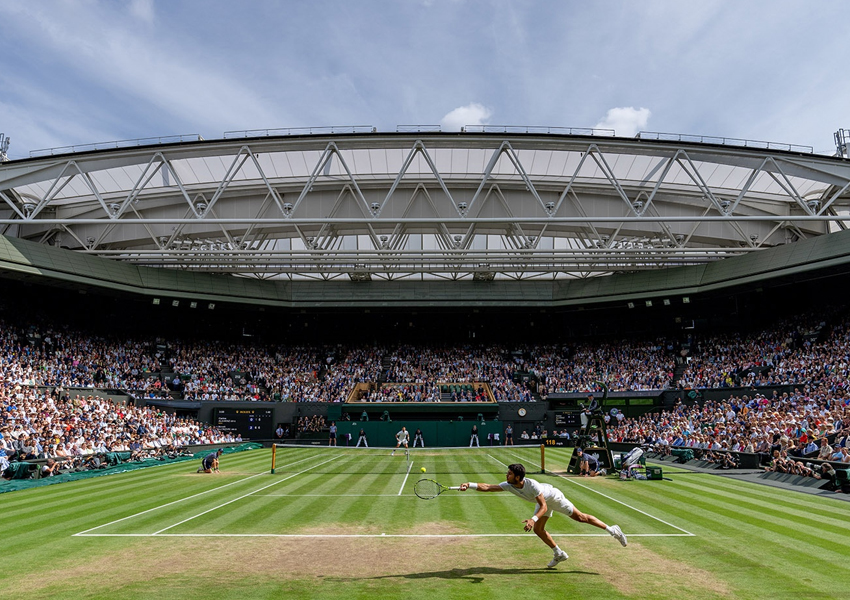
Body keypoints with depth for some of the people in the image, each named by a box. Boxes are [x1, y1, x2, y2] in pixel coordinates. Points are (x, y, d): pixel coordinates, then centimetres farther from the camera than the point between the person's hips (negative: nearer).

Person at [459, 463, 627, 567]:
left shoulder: (532, 485, -41)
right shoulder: (509, 485, -22)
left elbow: (543, 507, -39)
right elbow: (487, 487, -25)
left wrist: (533, 519, -54)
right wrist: (470, 485, -36)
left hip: (554, 497, -7)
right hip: (545, 501, 7)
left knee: (580, 517, -4)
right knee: (538, 529, 4)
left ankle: (612, 530, 10)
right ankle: (559, 554, 23)